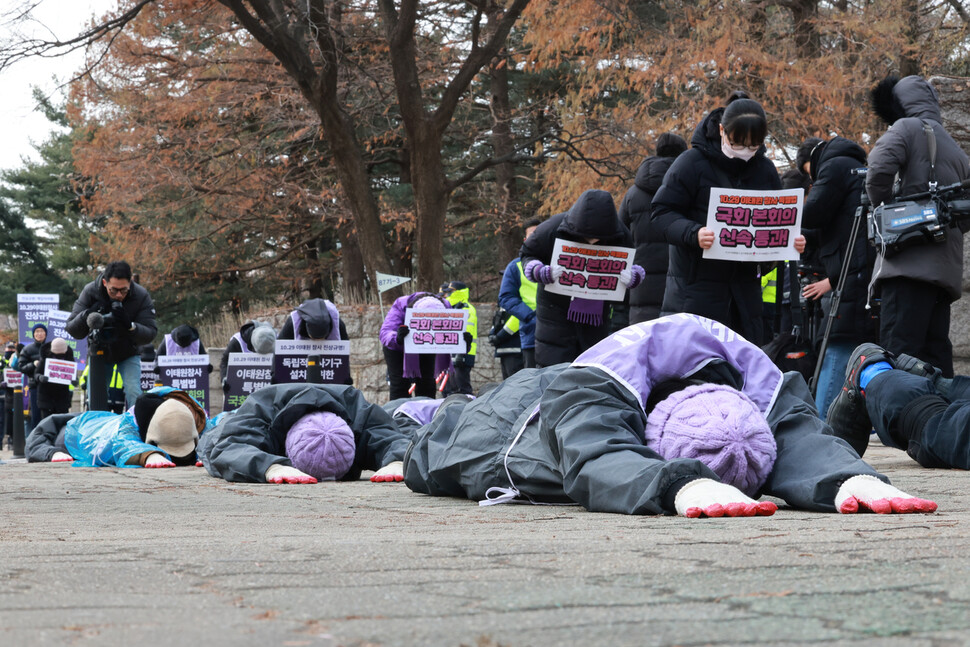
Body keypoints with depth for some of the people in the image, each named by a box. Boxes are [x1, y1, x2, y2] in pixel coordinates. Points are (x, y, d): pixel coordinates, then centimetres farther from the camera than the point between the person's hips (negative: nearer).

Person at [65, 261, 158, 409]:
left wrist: (129, 325, -46)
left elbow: (150, 333, -26)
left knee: (134, 393, -20)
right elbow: (72, 331, -22)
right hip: (99, 351, 1)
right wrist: (86, 315, -44)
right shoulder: (90, 292, -23)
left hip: (128, 353, -1)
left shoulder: (141, 296, -24)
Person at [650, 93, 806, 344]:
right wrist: (693, 233, -28)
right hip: (696, 284, -5)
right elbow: (661, 215, -10)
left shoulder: (765, 169, 7)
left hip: (744, 287, 5)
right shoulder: (691, 163, -8)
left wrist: (792, 240, -6)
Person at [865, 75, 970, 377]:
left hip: (910, 263, -8)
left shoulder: (907, 128, 3)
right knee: (936, 354, 7)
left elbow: (879, 168, -15)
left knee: (899, 354, -15)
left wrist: (883, 208, 0)